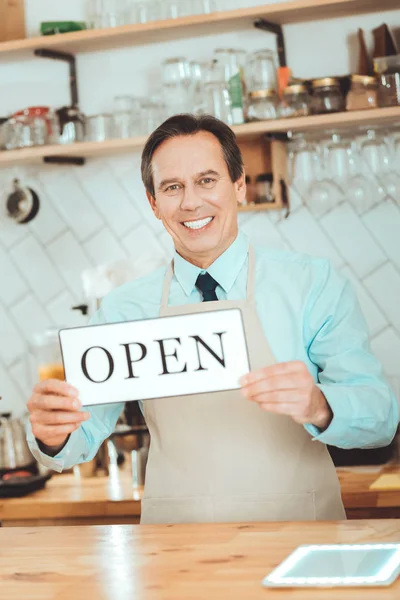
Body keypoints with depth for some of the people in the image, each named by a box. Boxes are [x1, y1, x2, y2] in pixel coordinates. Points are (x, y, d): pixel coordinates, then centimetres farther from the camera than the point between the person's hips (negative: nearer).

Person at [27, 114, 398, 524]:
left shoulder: (312, 284, 1)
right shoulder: (123, 310, 7)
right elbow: (85, 432, 3)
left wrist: (319, 406, -25)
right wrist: (52, 434, -19)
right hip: (176, 547, 3)